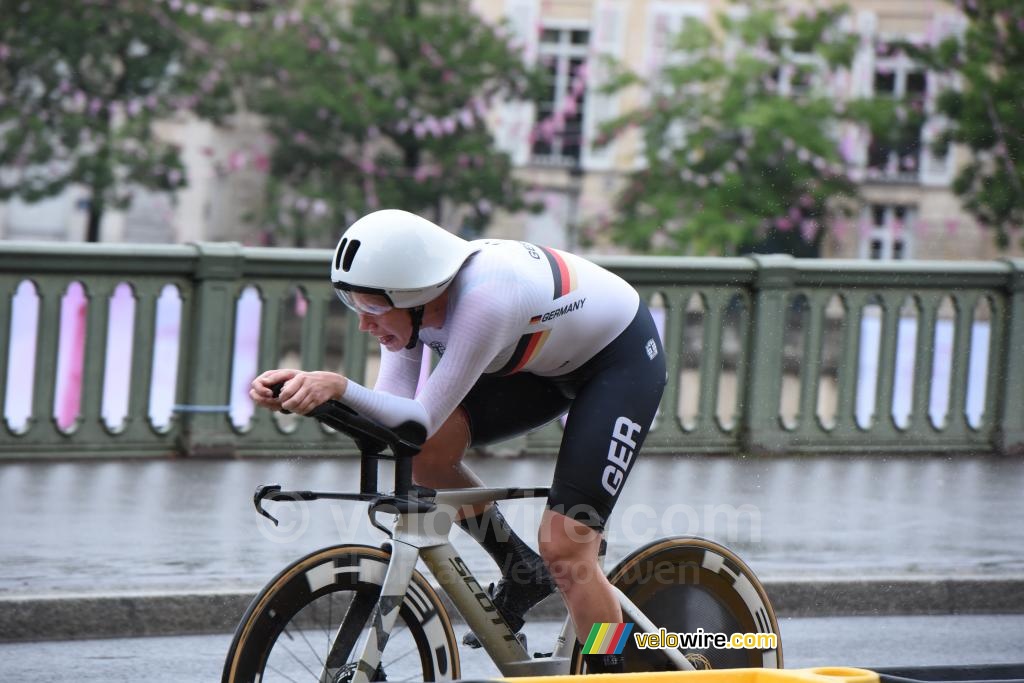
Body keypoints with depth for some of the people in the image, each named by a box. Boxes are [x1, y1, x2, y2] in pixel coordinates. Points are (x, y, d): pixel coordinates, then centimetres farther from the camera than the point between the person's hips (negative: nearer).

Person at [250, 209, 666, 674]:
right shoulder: (412, 299, -17)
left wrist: (339, 387, -49)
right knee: (426, 454, -12)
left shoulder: (484, 301, -39)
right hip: (550, 359, 8)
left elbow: (424, 419, -37)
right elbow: (393, 413, -20)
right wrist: (307, 388, -34)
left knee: (564, 549, -15)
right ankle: (522, 574, 8)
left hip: (621, 356, -7)